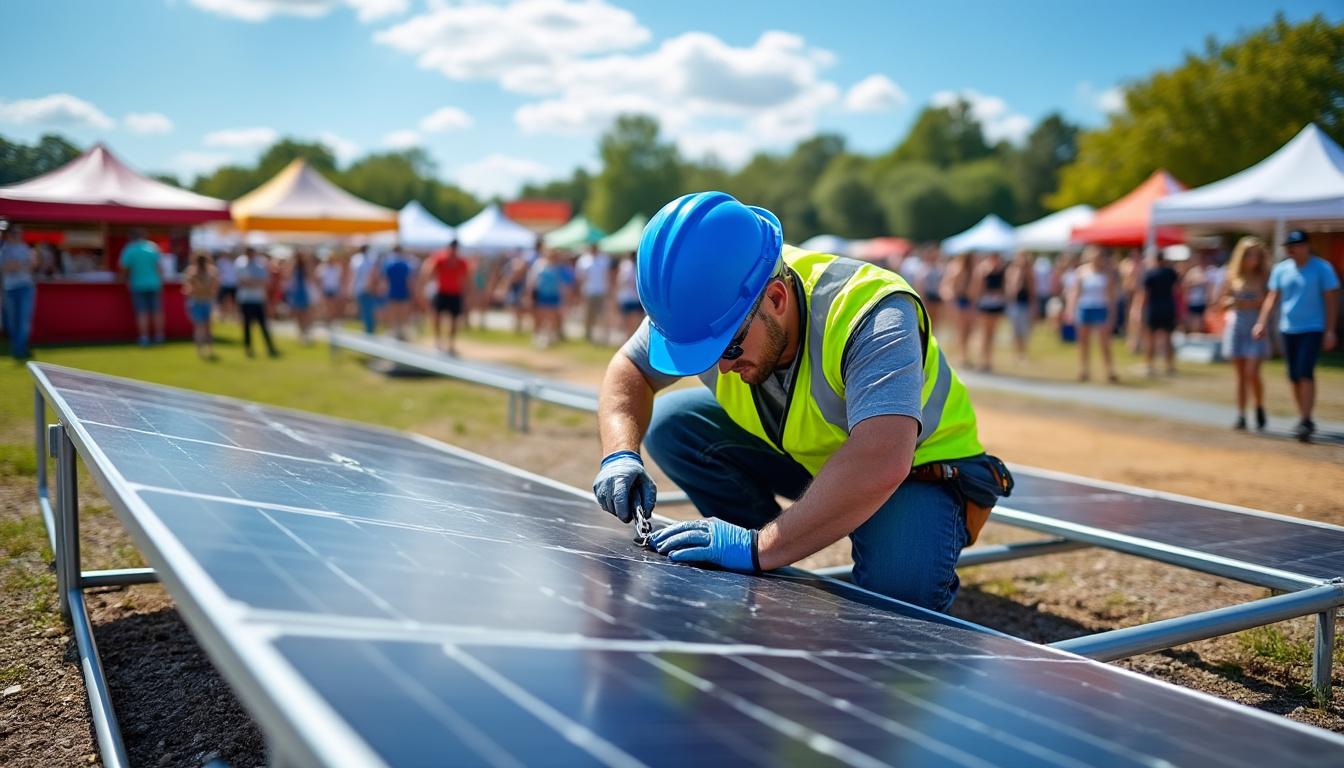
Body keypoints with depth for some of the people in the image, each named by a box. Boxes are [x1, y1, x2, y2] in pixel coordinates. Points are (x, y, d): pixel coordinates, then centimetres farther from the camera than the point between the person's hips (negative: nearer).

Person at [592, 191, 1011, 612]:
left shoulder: (872, 314, -38)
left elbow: (881, 466, -50)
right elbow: (631, 369, -6)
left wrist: (760, 547, -52)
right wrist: (621, 454, -26)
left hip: (919, 465, -6)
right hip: (804, 453, 6)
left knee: (897, 593, -35)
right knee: (669, 423, -13)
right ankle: (774, 583, -2)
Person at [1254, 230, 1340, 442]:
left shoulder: (1322, 268, -6)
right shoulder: (1280, 269, 5)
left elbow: (1331, 301, -5)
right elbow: (1272, 297, 7)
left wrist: (1330, 331, -10)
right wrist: (1262, 323, -6)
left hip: (1313, 329, -5)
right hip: (1288, 329, 5)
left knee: (1305, 373, -15)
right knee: (1294, 377, 8)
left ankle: (1306, 421, -13)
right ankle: (1304, 419, 20)